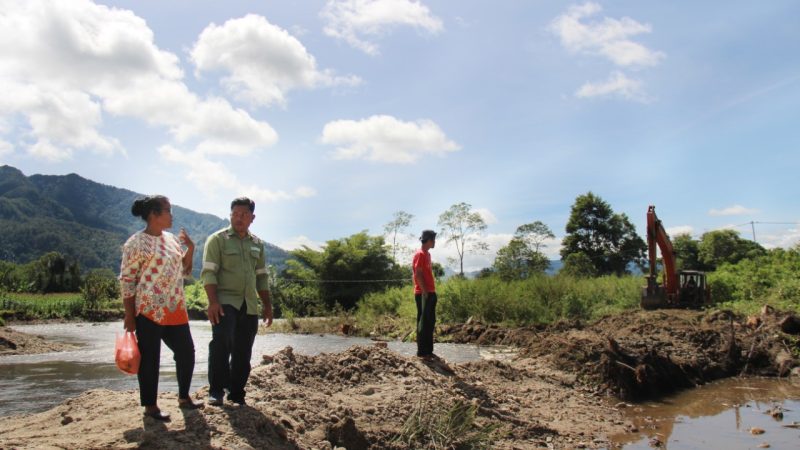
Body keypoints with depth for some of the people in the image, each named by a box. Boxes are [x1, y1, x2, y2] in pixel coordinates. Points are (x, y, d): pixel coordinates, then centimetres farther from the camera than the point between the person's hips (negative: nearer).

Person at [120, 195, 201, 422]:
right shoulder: (136, 243, -10)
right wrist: (129, 316, -12)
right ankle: (150, 406, 17)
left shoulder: (171, 239, 12)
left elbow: (183, 271, 19)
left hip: (176, 310, 8)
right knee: (150, 359, 3)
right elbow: (126, 280, -10)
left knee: (186, 352, 13)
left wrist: (190, 248, 3)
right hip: (149, 311, -8)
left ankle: (184, 397, 29)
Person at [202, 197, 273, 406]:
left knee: (243, 352, 7)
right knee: (221, 343, -20)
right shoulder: (218, 239, 0)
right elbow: (209, 273, -8)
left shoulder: (258, 244, 15)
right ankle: (216, 391, -9)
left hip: (249, 306, 5)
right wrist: (213, 302, -20)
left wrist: (267, 305, 15)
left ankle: (236, 393, 18)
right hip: (225, 302, -5)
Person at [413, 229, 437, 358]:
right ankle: (422, 351, 1)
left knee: (430, 322, 12)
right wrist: (425, 292, -19)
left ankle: (428, 350, 18)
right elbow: (418, 275, -18)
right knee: (423, 322, -5)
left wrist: (431, 292, 16)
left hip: (430, 293, 10)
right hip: (423, 294, -10)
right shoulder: (420, 254, -13)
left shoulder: (427, 254, 16)